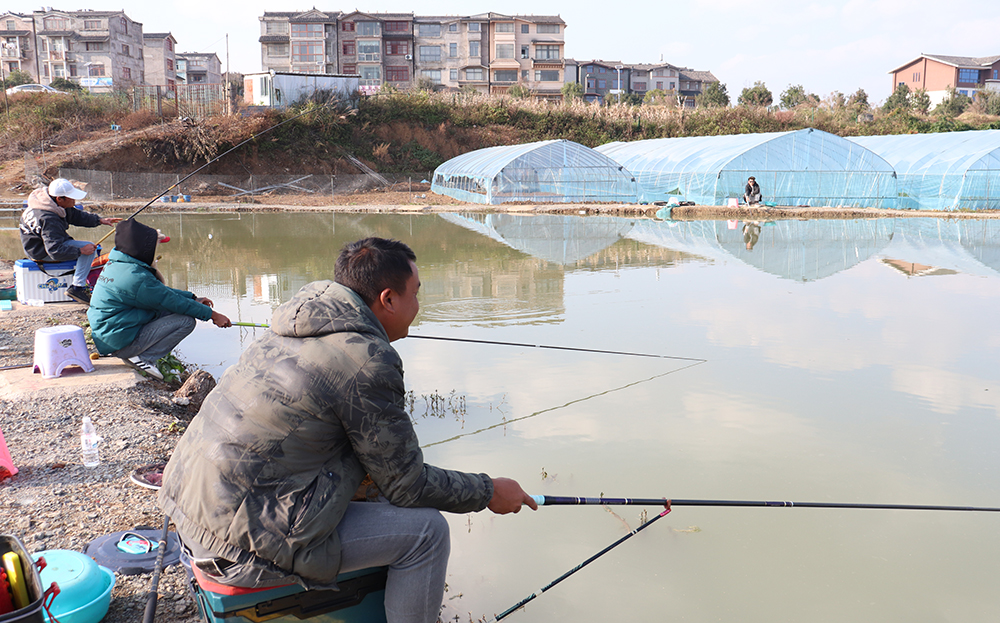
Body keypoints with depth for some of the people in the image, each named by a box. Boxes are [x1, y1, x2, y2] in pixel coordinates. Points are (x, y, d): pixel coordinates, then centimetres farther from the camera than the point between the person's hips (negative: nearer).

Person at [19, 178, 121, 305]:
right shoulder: (48, 219, -35)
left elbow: (75, 215, 8)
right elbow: (56, 251, -36)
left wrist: (99, 220, -1)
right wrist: (81, 251, -29)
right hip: (41, 252, -10)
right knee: (89, 248, -21)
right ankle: (77, 288, -19)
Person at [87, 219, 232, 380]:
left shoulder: (115, 264, 8)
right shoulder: (137, 278, -23)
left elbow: (160, 290, 15)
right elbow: (172, 301, -16)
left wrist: (194, 299, 13)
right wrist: (212, 315, -7)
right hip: (122, 343, -10)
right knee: (186, 320, -12)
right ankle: (144, 357, -9)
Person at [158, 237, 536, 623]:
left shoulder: (293, 333, 10)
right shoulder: (367, 360, -17)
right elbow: (406, 486, -9)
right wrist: (489, 492, 6)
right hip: (243, 547, -9)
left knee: (374, 489, 22)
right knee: (426, 530, -3)